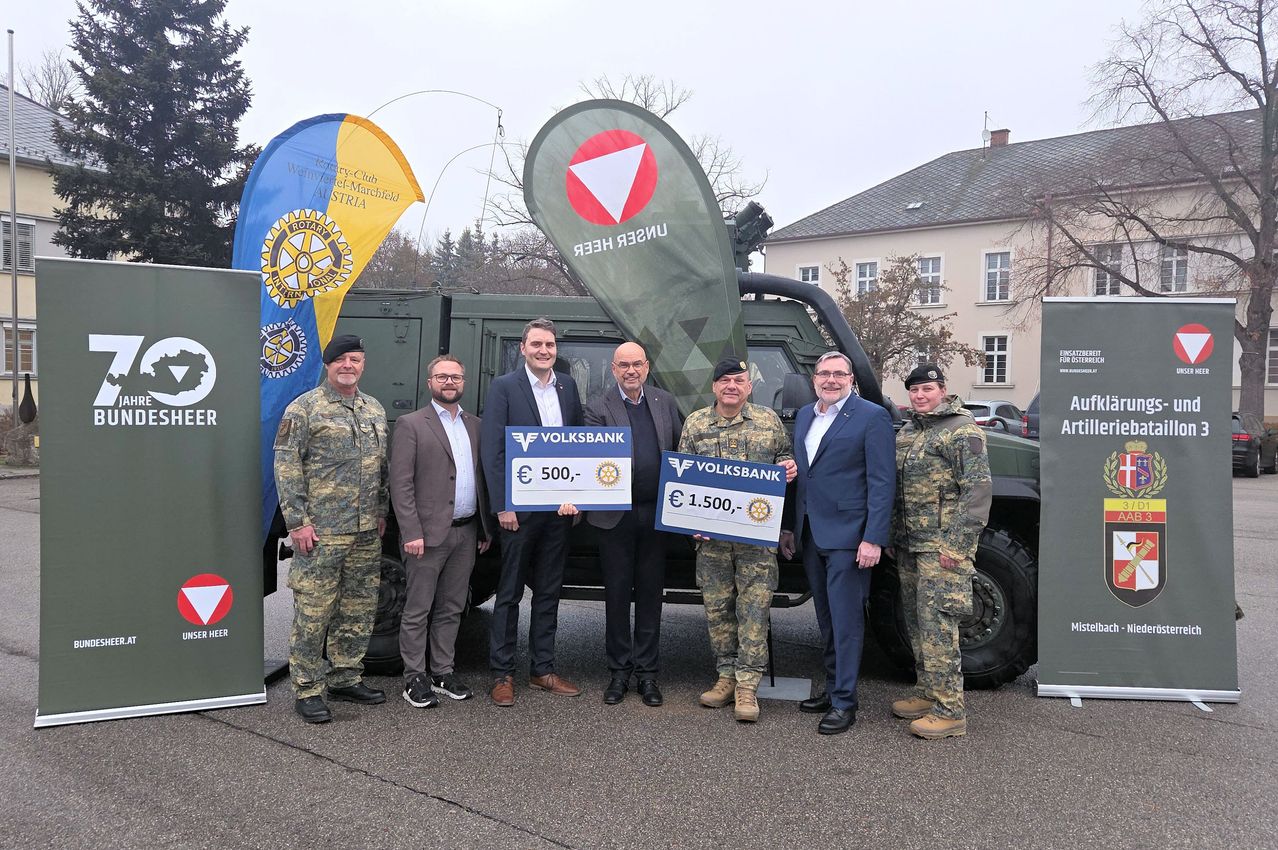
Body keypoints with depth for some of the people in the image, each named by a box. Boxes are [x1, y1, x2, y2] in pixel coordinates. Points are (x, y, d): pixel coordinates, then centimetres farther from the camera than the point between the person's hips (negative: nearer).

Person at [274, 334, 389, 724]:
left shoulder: (375, 410, 14)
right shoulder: (304, 409, -6)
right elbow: (286, 467, -9)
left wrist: (381, 512, 16)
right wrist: (297, 522, -13)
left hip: (367, 532, 7)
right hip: (321, 531, -6)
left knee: (359, 610, 13)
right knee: (313, 611, -2)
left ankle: (346, 678, 26)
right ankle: (307, 690, 9)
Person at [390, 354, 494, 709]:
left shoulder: (475, 424, 13)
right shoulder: (411, 424, -3)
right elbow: (400, 484, -9)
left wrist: (485, 528, 11)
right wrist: (411, 532, -15)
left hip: (466, 533, 5)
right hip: (429, 533, -5)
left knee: (451, 609, 14)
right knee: (418, 610, 3)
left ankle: (442, 672, 24)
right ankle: (414, 678, 13)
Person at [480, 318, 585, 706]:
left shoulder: (567, 386, 9)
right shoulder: (504, 387, -6)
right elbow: (491, 451, -10)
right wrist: (502, 506, -14)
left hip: (560, 508, 5)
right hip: (519, 509, -5)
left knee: (549, 592, 13)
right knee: (509, 593, 5)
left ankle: (542, 669, 25)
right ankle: (502, 674, 16)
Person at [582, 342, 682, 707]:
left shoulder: (665, 402, 8)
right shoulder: (598, 407, -3)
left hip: (656, 512, 3)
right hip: (615, 515, -3)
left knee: (650, 593, 10)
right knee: (617, 593, 7)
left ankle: (647, 672, 21)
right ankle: (619, 671, 20)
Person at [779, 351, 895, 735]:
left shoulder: (872, 417, -8)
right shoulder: (804, 416, 13)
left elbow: (882, 482, -12)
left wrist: (873, 539, -18)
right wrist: (788, 527, 16)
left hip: (847, 537, -7)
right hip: (810, 535, 7)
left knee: (846, 620, -2)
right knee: (827, 620, 16)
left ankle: (844, 703, 7)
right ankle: (832, 689, 28)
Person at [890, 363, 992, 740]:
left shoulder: (963, 430, -9)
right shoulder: (907, 430, 16)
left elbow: (978, 489, -15)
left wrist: (957, 543, -20)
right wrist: (894, 537, 20)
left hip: (943, 546, -8)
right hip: (909, 545, 8)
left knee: (937, 624, -10)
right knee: (917, 623, 14)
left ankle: (949, 711, -3)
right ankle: (927, 693, 26)